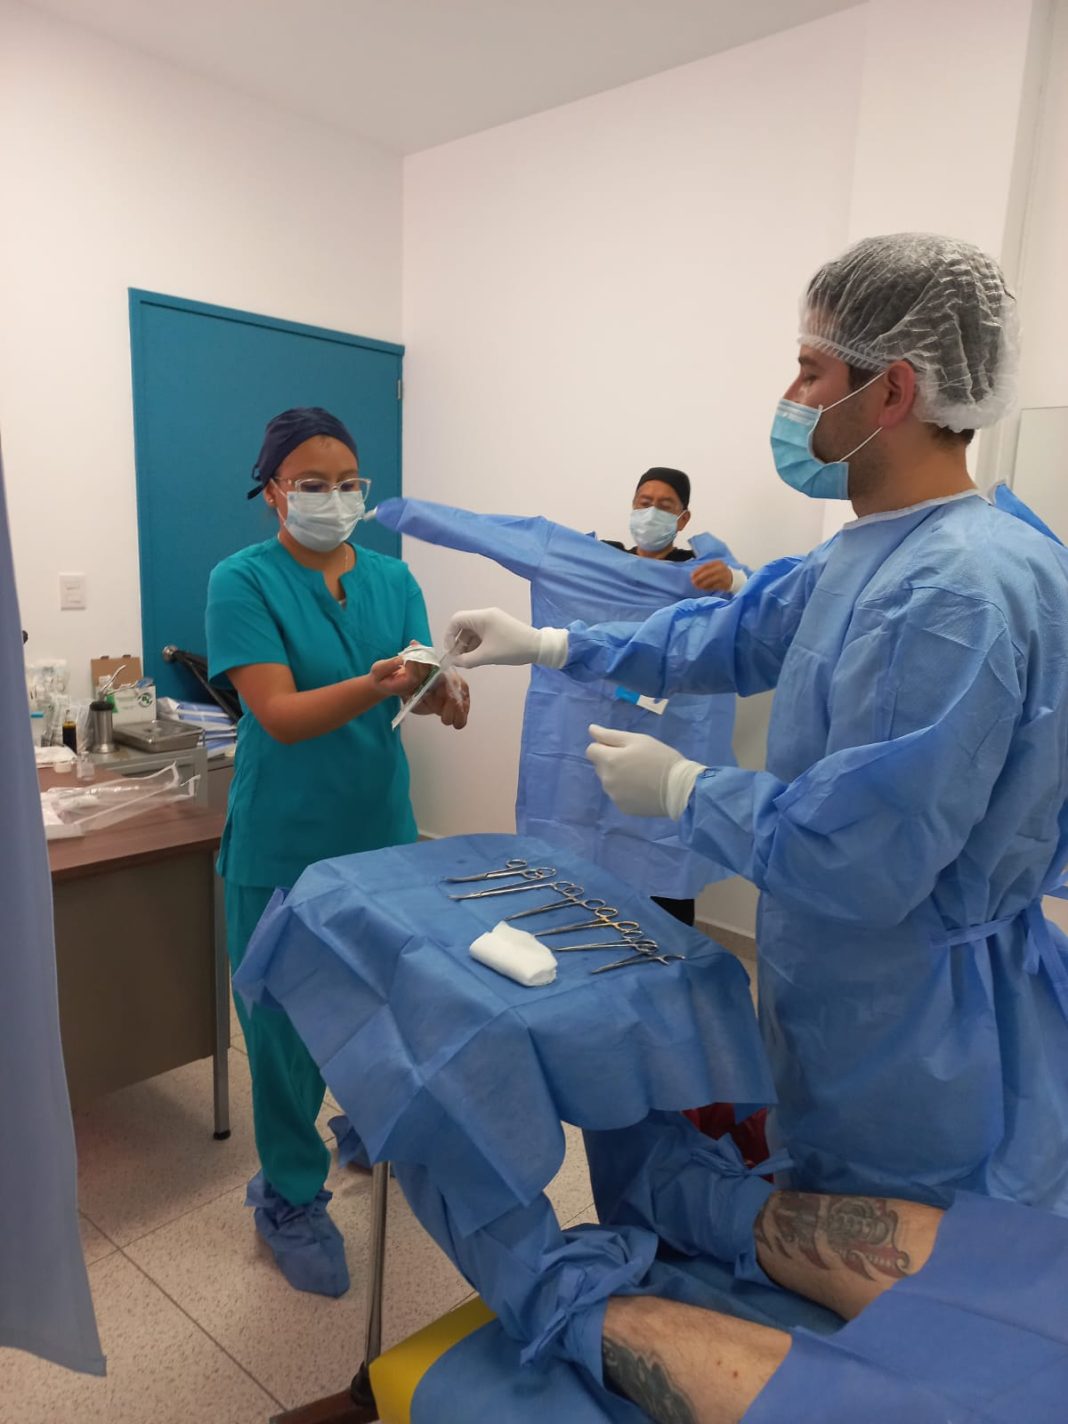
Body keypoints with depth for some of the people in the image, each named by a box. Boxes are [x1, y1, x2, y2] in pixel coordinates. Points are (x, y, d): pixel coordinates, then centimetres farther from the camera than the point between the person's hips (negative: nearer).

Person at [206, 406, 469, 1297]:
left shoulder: (392, 578, 4)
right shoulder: (243, 581, -10)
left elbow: (420, 685, -3)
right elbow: (280, 715, -20)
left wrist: (442, 693, -28)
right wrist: (379, 682, -36)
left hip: (381, 829, 5)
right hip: (284, 847, -4)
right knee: (288, 1024, 8)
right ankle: (291, 1201, 30)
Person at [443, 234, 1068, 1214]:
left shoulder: (962, 590, -30)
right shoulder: (868, 557, 1)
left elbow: (858, 860, -31)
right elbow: (730, 639, 14)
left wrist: (683, 789, -15)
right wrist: (547, 645, 14)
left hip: (928, 1053, -9)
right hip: (847, 1009, 9)